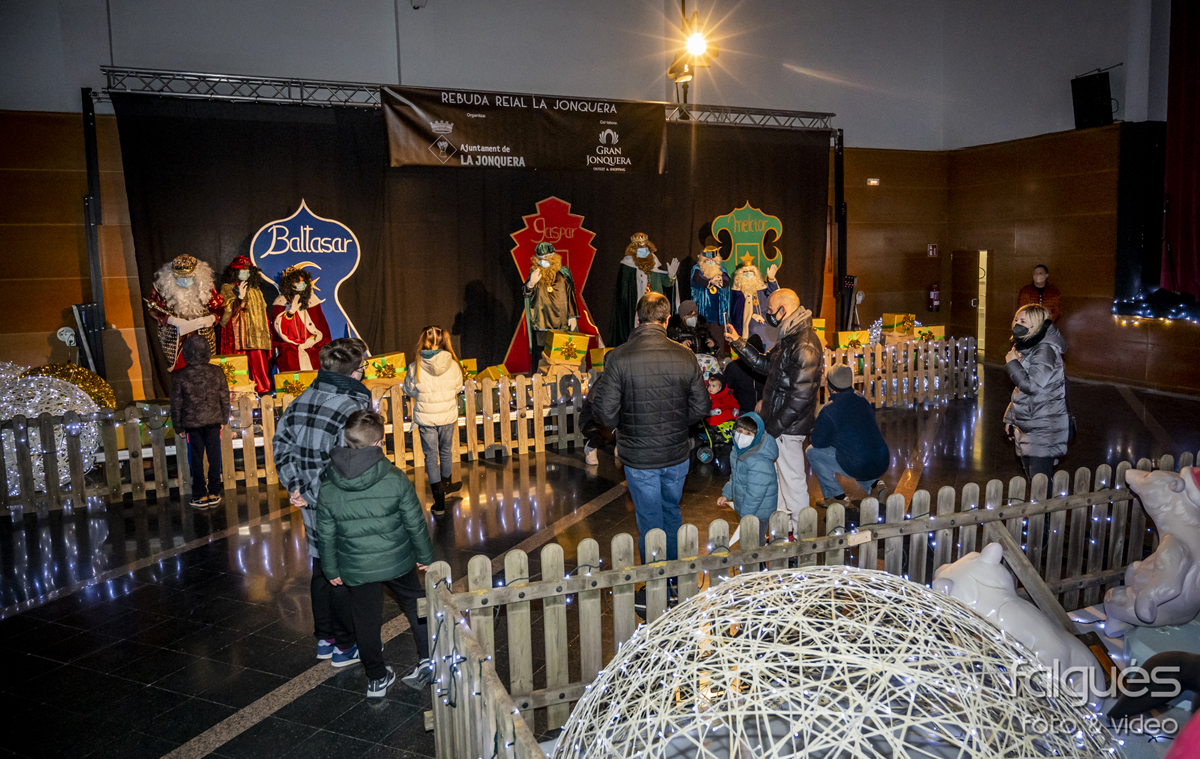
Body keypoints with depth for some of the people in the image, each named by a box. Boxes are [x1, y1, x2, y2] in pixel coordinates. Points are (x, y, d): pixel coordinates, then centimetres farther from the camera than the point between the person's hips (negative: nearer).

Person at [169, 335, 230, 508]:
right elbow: (225, 397, 2)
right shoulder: (216, 372, -5)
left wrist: (178, 426, 6)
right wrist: (224, 418, 14)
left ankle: (200, 496, 12)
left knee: (196, 459, 8)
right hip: (213, 421, 2)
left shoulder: (180, 376, -11)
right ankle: (214, 493, 14)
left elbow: (176, 404, -5)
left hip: (192, 423, -2)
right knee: (214, 456, 9)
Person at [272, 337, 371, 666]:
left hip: (311, 504, 8)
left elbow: (282, 444, 8)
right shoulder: (354, 407, -21)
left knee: (322, 568, 20)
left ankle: (324, 638, 34)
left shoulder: (301, 400, 4)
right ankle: (346, 645, 21)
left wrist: (296, 488, 4)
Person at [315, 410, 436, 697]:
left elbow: (326, 536, -2)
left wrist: (332, 570, 12)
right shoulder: (396, 479, -15)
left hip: (356, 568, 1)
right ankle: (428, 660, 24)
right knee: (415, 605, 21)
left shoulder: (327, 489, -11)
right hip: (398, 560, -1)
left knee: (366, 620, 15)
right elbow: (415, 523, -7)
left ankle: (377, 679, 27)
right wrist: (425, 556, 6)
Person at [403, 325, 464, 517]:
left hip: (425, 418, -2)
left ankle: (439, 501, 9)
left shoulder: (415, 368, -18)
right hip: (448, 416, 2)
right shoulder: (453, 365, -14)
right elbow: (458, 389, 1)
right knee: (446, 451, 23)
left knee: (431, 456, 10)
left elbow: (409, 391, -3)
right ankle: (445, 483, 46)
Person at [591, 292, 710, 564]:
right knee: (672, 511, 24)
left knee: (649, 519, 13)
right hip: (677, 453, 3)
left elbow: (606, 412, -16)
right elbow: (700, 408, -2)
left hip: (639, 457, -3)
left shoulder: (618, 357, -17)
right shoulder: (685, 356, -9)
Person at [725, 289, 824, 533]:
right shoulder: (790, 337, 10)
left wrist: (775, 427, -21)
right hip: (778, 421, 10)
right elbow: (767, 364, 22)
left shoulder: (804, 345, -24)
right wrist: (738, 343, 17)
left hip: (789, 428, -10)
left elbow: (800, 396, -26)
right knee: (781, 473, 21)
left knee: (792, 477, 2)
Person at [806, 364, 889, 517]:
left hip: (859, 469, -7)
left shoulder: (828, 411, -16)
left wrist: (813, 431, 19)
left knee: (813, 452, 7)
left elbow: (818, 442, -4)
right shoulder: (860, 399, 5)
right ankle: (875, 485, 17)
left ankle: (836, 496, 12)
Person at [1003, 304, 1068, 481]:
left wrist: (1012, 363, -13)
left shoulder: (1045, 350, -16)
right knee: (1031, 479, 14)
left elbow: (1031, 386, -25)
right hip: (1026, 427, 9)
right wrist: (1010, 418, 19)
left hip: (1044, 430, -9)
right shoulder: (1024, 348, 13)